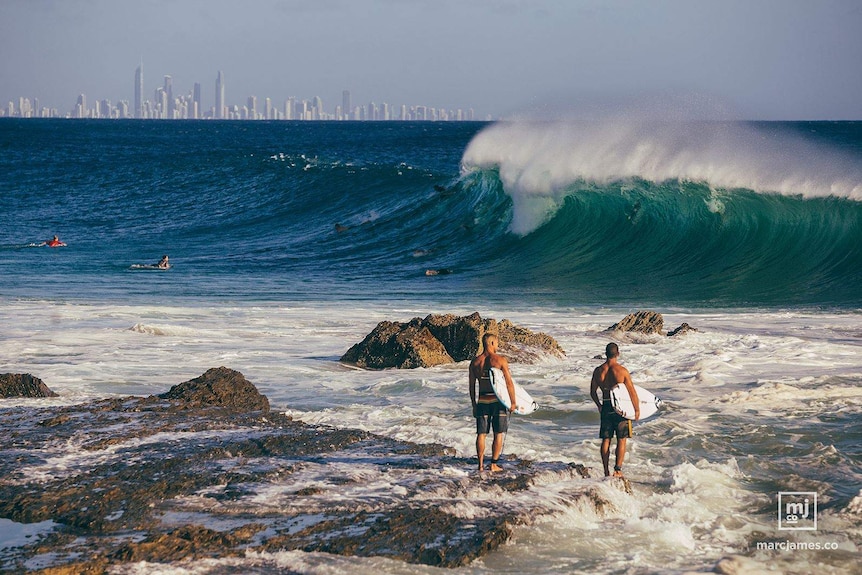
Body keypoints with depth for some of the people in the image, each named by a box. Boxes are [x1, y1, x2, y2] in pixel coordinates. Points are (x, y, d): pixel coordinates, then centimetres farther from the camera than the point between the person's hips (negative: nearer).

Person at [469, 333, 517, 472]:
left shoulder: (475, 362, 3)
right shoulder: (500, 360, -8)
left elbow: (472, 386, 7)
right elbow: (509, 383, -8)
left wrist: (474, 405, 15)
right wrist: (513, 402, 0)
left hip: (482, 401, 3)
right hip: (498, 400, -3)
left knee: (481, 434, 7)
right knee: (498, 434, 6)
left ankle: (481, 465, 6)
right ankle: (494, 464, 5)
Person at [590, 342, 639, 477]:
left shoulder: (598, 371, -2)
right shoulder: (622, 370, -13)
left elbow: (593, 392, 9)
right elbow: (632, 392, -11)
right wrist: (637, 409, 0)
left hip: (605, 407, 3)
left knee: (606, 440, 11)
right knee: (621, 440, 5)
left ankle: (606, 471, 12)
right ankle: (617, 469, 0)